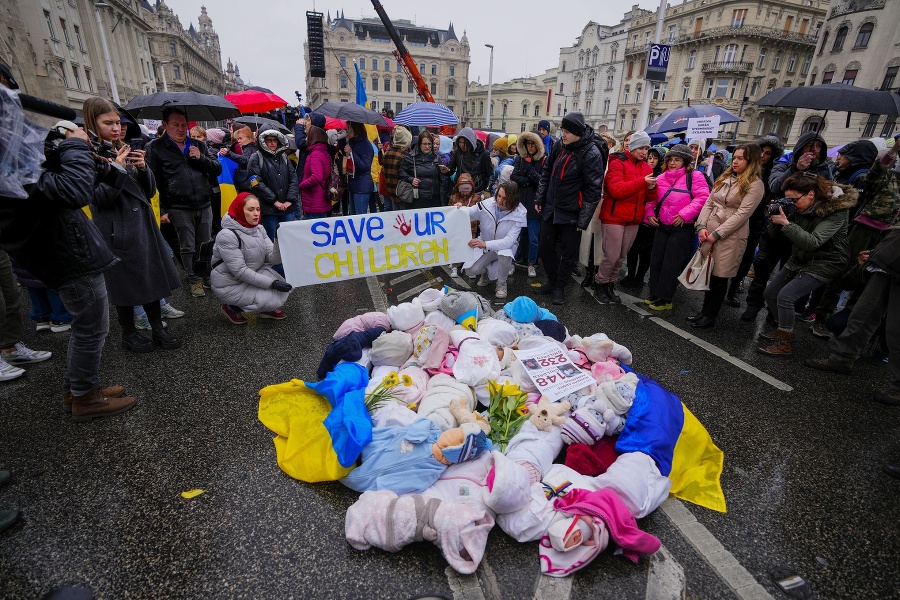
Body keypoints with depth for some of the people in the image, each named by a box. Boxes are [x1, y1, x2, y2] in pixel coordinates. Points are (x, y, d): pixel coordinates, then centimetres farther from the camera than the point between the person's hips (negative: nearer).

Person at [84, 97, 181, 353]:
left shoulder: (125, 150, 12)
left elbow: (150, 191, 10)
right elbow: (98, 199, -13)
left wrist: (143, 168, -7)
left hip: (143, 224, 6)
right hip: (117, 231, -6)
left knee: (152, 276, 9)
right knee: (125, 283, 4)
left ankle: (158, 329, 19)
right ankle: (128, 334, 20)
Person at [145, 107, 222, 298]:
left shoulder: (198, 145, 13)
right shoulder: (155, 148, 1)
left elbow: (217, 170, 10)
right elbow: (152, 181, -2)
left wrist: (201, 158, -8)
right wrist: (162, 210, -8)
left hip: (204, 206, 3)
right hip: (179, 209, -3)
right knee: (188, 248, 6)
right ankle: (195, 280, 18)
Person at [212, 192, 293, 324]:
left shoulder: (259, 229, -2)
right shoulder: (227, 235, -22)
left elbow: (273, 259, -9)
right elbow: (239, 271, -25)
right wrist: (271, 283, -29)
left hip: (253, 274, 6)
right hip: (232, 284, -6)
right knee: (275, 300, -20)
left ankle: (267, 308, 11)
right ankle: (232, 307, 2)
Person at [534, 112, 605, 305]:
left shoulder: (591, 154, -16)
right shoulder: (560, 146, 3)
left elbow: (593, 189, -16)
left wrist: (583, 220, -16)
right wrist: (540, 199, 11)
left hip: (571, 215, -6)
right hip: (550, 209, 6)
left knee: (568, 254, 7)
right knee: (545, 248, 13)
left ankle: (560, 287, 24)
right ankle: (552, 280, 32)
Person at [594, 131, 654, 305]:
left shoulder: (646, 167, 12)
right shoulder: (617, 163, -6)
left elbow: (647, 197, 12)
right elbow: (616, 190, -19)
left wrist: (651, 188, -10)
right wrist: (642, 182, -25)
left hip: (634, 219, 6)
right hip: (614, 217, -6)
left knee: (621, 257, 10)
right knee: (612, 256, -6)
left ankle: (610, 285, 23)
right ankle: (600, 284, 14)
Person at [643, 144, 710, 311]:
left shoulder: (694, 176, -6)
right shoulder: (661, 178, 9)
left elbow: (702, 197, -14)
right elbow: (652, 198, 15)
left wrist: (684, 214, -21)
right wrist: (650, 213, -2)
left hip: (682, 228, -5)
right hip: (662, 226, 6)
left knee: (670, 265, -2)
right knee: (656, 261, 8)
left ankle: (664, 299, 7)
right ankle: (654, 295, 20)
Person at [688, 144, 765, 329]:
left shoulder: (755, 185, -5)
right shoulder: (724, 178, 14)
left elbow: (742, 214, -13)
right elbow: (709, 203, 10)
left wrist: (717, 233, -16)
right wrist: (702, 226, -4)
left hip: (731, 236, -5)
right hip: (709, 233, 5)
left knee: (719, 277, 2)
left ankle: (710, 316, 14)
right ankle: (705, 310, 23)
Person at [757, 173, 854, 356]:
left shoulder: (837, 210, -22)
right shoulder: (799, 207, -5)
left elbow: (813, 242, -32)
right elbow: (775, 235, -1)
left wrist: (786, 223, -35)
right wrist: (774, 220, -21)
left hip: (825, 263, -7)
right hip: (799, 259, 8)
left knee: (786, 296, -21)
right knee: (770, 293, 7)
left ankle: (785, 344, -8)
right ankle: (784, 330, 27)